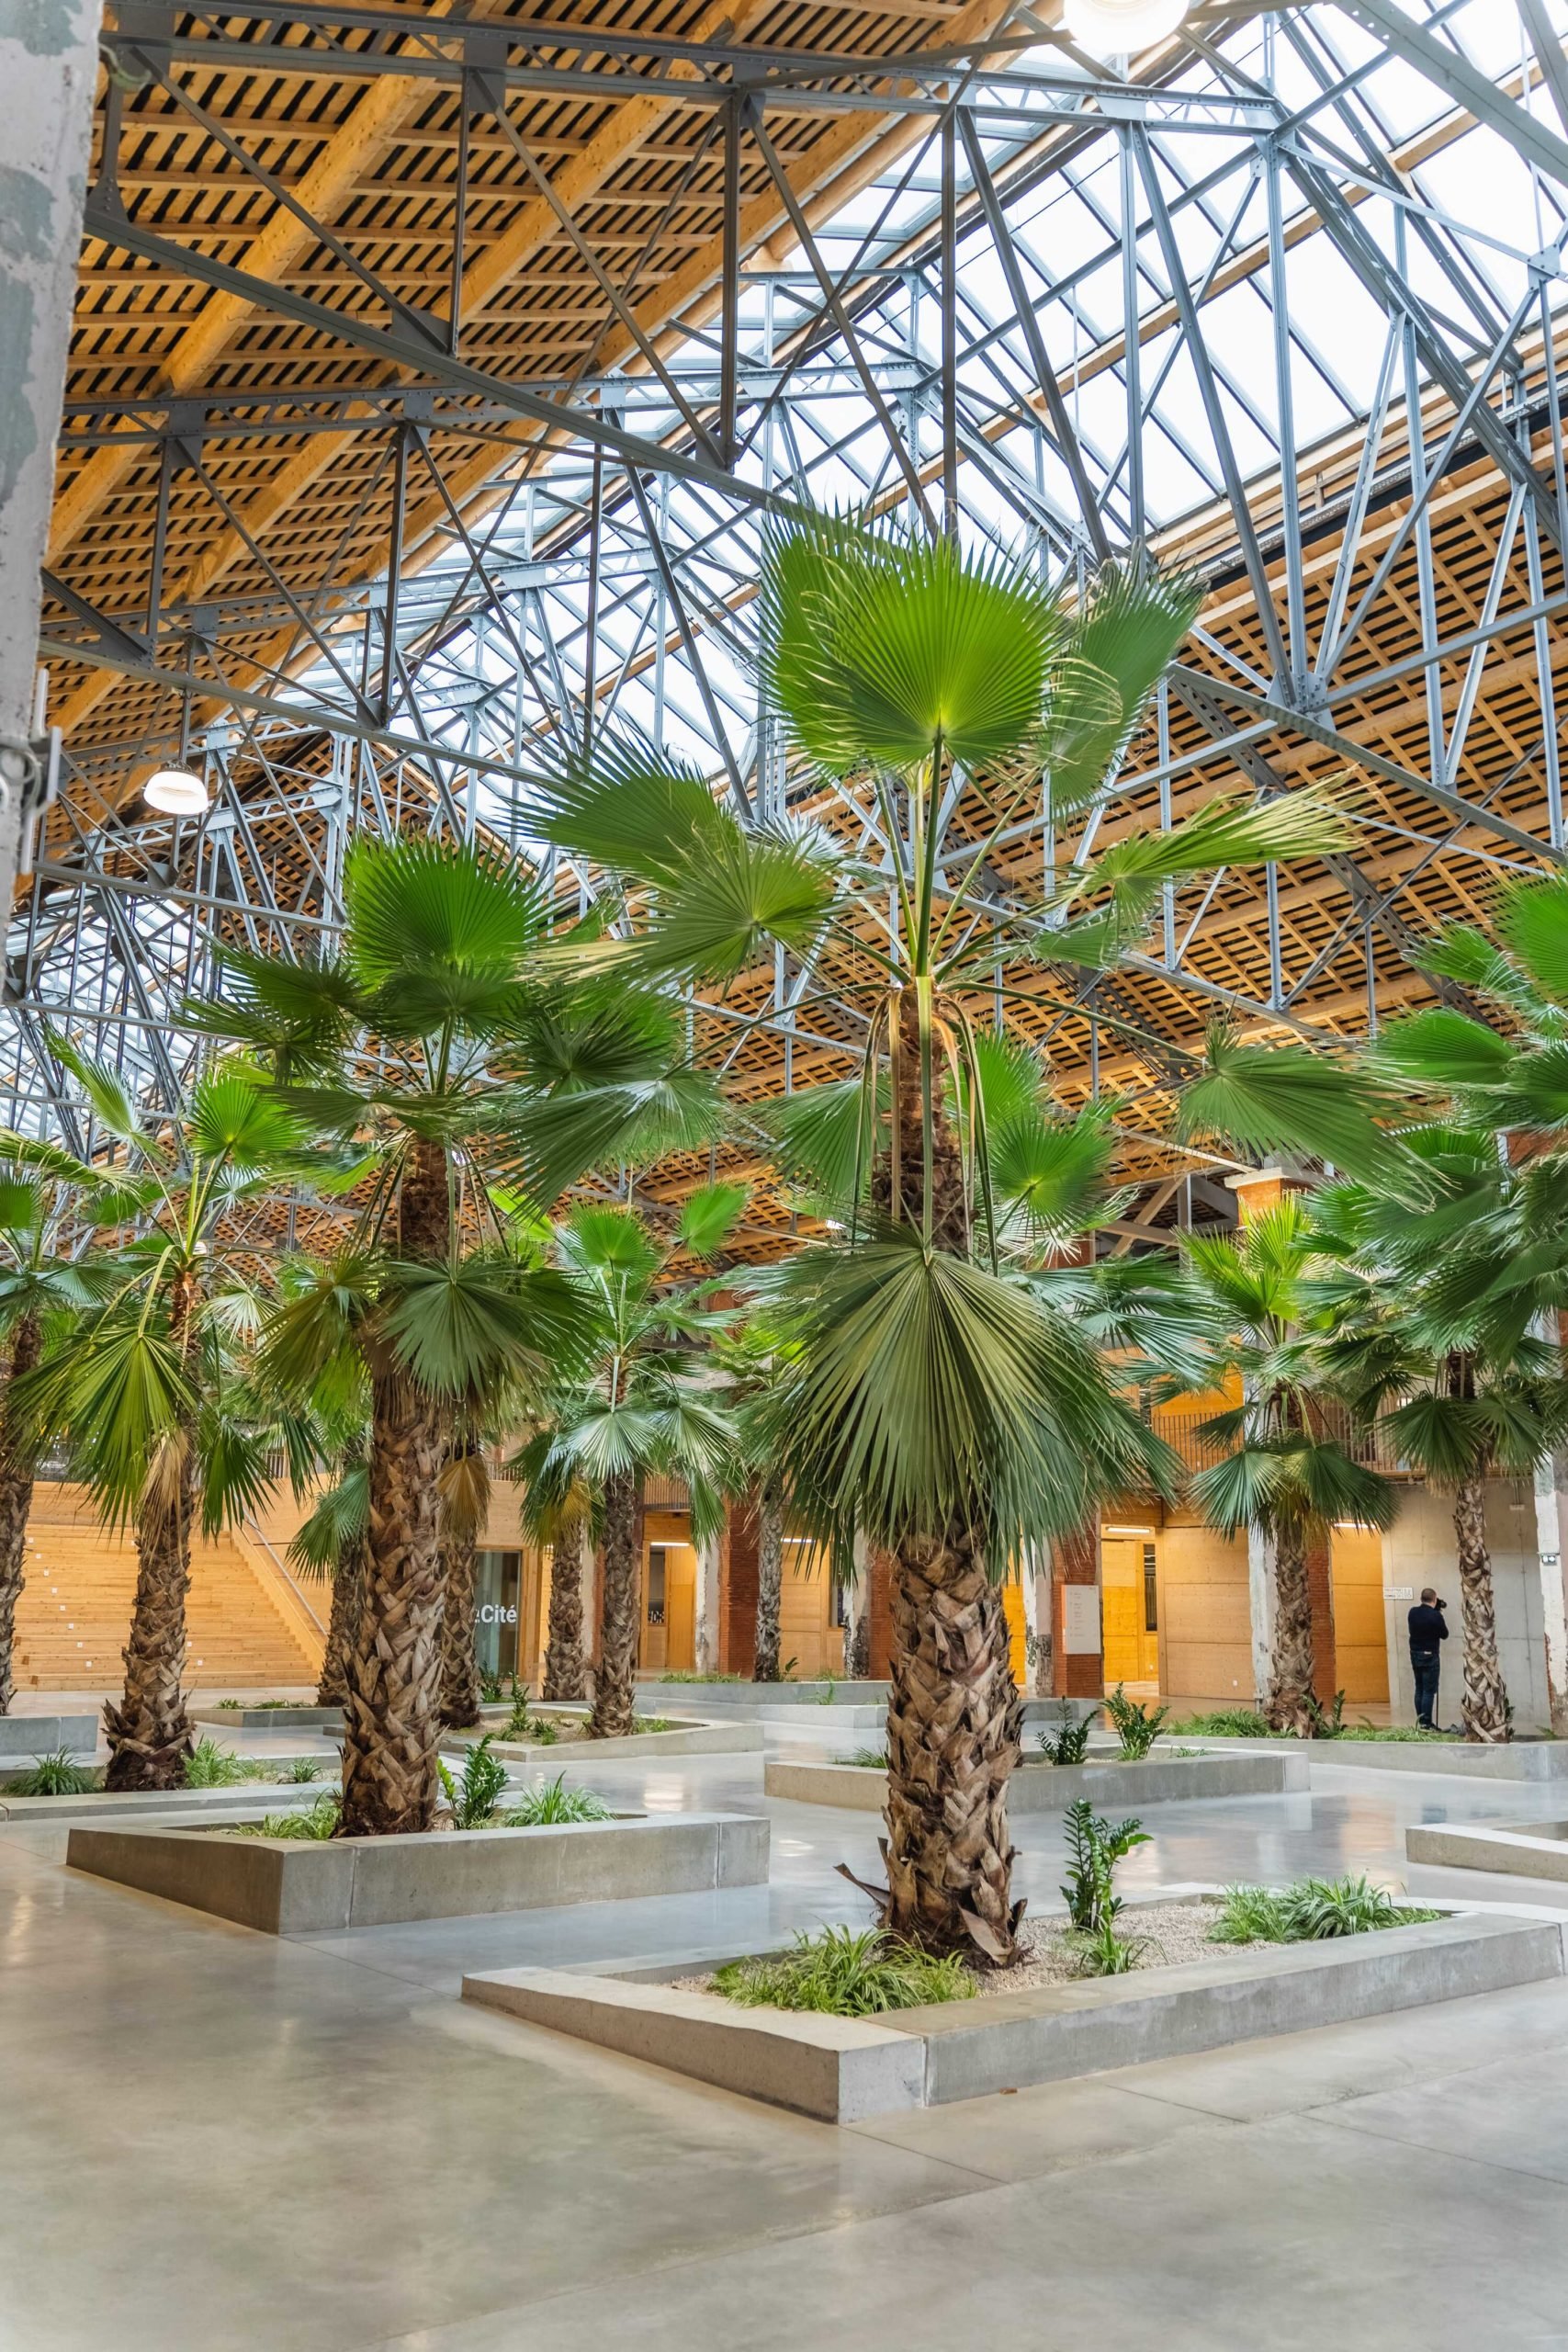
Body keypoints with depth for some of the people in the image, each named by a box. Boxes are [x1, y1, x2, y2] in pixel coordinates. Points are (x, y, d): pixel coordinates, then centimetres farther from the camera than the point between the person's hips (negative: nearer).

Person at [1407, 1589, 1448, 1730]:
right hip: (1429, 1656, -6)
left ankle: (1420, 1721, 15)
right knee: (1429, 1691, -3)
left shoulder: (1413, 1612, 0)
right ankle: (1426, 1724, -4)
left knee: (1419, 1689, 12)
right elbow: (1444, 1635, -5)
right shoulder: (1435, 1616, -17)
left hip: (1415, 1655, 6)